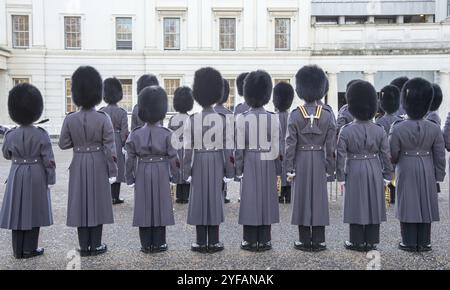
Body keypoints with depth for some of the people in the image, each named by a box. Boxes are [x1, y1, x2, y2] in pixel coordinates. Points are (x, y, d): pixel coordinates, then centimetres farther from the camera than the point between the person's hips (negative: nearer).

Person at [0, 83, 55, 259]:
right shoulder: (41, 134, -12)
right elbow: (48, 160, -11)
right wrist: (50, 179, -3)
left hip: (17, 176, 3)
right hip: (37, 177, -3)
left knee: (17, 211, 10)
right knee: (33, 211, 7)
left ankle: (18, 250, 18)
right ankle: (30, 249, 13)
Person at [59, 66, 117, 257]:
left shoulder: (70, 119, -5)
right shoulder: (103, 118, -11)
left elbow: (63, 144, 1)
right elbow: (110, 148, -12)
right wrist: (113, 172, -6)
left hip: (78, 164, 2)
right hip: (98, 164, -2)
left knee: (80, 203, 9)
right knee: (97, 202, 7)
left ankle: (84, 246, 14)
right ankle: (96, 245, 13)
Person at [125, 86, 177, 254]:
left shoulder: (135, 134, -4)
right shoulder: (167, 134, -8)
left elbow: (130, 159, -2)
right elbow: (173, 158, -7)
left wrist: (130, 179, 7)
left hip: (142, 174, 1)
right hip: (161, 174, -1)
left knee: (143, 206, 7)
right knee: (160, 205, 7)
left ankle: (146, 244, 13)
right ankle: (158, 244, 13)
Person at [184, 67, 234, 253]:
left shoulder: (192, 119, -6)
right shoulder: (223, 119, -5)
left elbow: (188, 148, -6)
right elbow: (227, 147, -4)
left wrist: (187, 171, 1)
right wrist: (229, 172, 2)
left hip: (199, 162, 0)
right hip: (217, 162, 1)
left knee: (199, 198, 6)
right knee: (215, 198, 7)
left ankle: (201, 243, 11)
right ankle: (213, 242, 12)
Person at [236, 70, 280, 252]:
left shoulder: (242, 118, -8)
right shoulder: (273, 118, -3)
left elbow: (239, 148, -7)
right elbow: (275, 148, -1)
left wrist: (238, 170, 2)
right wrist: (274, 166, 11)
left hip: (250, 162, -1)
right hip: (267, 163, 1)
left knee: (249, 198, 4)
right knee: (267, 198, 7)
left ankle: (250, 241, 9)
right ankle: (265, 240, 12)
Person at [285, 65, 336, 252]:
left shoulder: (295, 114, -7)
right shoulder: (327, 114, -2)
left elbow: (290, 144, -8)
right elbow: (331, 145, -2)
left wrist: (289, 168, -3)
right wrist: (330, 168, 6)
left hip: (301, 160, -1)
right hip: (319, 161, 1)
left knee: (302, 198, 5)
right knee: (319, 198, 7)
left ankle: (304, 241, 10)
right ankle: (318, 241, 12)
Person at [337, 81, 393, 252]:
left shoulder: (346, 130, -10)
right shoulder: (380, 130, -3)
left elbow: (341, 156, -9)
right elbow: (386, 156, 0)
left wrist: (341, 178, -1)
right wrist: (387, 176, 9)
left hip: (354, 173, -2)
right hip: (375, 172, 2)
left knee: (356, 205, 6)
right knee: (374, 205, 10)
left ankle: (357, 242, 13)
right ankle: (371, 242, 18)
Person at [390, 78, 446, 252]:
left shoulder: (397, 128, -12)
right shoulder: (434, 129, -5)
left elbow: (392, 156, -6)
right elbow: (440, 156, 0)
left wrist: (393, 166, 15)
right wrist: (439, 176, 9)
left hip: (406, 172, -2)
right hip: (427, 172, 2)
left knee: (408, 205, 5)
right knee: (425, 205, 9)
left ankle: (409, 243, 10)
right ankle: (424, 243, 16)